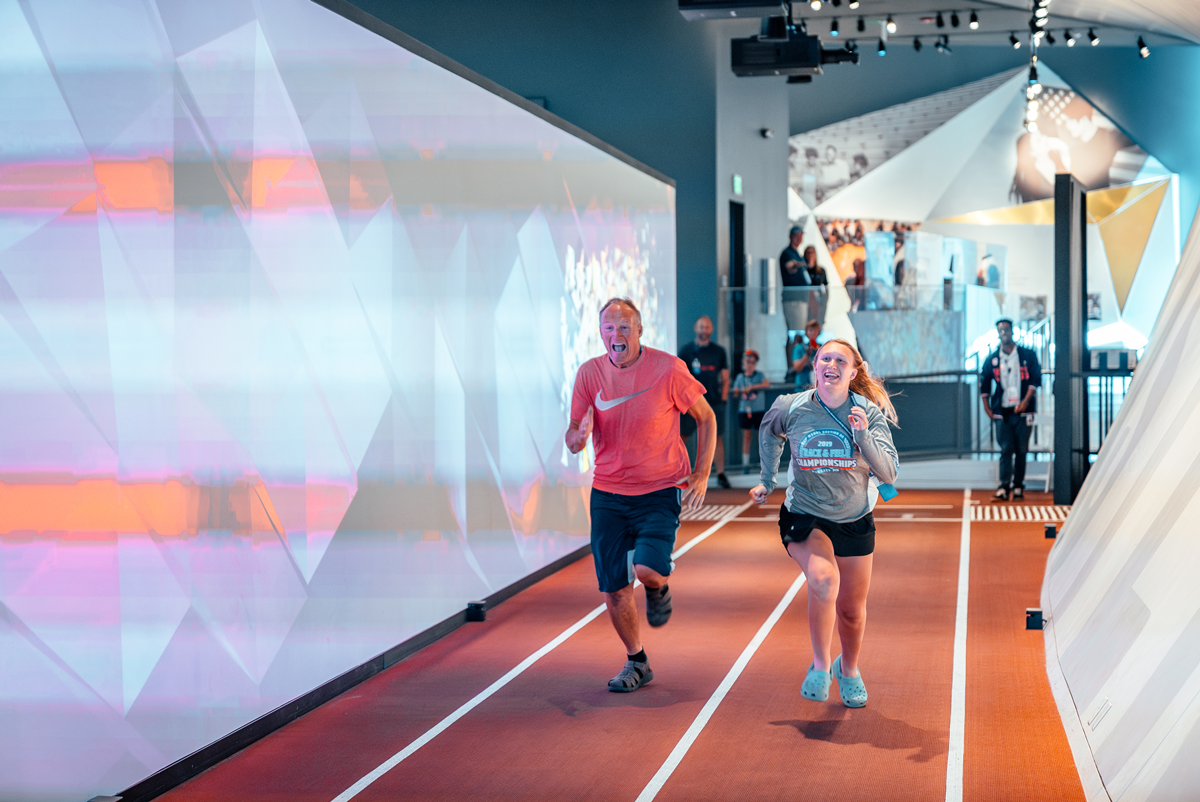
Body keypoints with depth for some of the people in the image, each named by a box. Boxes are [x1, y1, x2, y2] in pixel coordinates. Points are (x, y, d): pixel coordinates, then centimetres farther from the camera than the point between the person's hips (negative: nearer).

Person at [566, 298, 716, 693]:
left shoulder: (668, 369, -10)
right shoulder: (590, 373, -2)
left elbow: (706, 418, 3)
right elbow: (573, 438, 0)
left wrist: (701, 475, -4)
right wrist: (578, 437, -25)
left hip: (660, 491, -3)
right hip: (608, 493, 3)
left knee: (647, 568, -24)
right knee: (614, 588, 2)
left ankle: (659, 588, 15)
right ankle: (636, 662, 25)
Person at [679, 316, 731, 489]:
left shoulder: (718, 351, 11)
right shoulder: (686, 350, 4)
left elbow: (725, 377, 13)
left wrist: (723, 397, 4)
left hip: (715, 401, 2)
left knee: (717, 437, 0)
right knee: (680, 435, -4)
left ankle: (721, 473, 4)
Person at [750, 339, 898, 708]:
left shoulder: (869, 413, -12)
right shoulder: (791, 408, -10)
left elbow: (889, 473, -19)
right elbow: (769, 431, 14)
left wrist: (863, 437, -33)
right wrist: (766, 480, 16)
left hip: (854, 521, 2)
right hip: (804, 518, -2)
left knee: (852, 609, 12)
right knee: (824, 579, -31)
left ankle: (848, 670, 42)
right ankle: (820, 666, -13)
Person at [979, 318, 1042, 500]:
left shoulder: (1027, 355, 5)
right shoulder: (992, 359, 10)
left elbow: (1035, 379, 0)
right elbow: (984, 383, 16)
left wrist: (1026, 401, -10)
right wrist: (986, 407, 7)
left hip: (1022, 410, -1)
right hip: (1002, 411, 1)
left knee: (1021, 450, 2)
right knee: (1006, 449, -7)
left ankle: (1018, 486, 9)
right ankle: (1004, 487, -12)